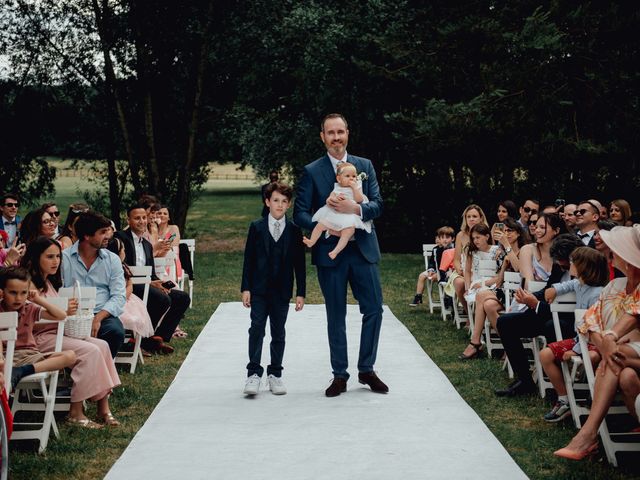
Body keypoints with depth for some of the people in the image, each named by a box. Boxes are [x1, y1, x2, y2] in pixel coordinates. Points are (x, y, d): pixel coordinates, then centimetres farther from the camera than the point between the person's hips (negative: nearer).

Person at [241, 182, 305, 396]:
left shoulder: (294, 231, 3)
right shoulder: (257, 227, 2)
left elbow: (299, 264, 5)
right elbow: (248, 259, 2)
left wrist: (300, 293, 1)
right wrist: (245, 288, -3)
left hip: (282, 290, 1)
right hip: (259, 288, -1)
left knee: (278, 332, 7)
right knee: (257, 328, -7)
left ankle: (275, 374, 15)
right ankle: (253, 373, -2)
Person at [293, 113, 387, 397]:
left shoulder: (365, 166, 8)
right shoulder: (312, 172, 0)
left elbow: (378, 205, 1)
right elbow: (300, 213, -3)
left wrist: (355, 209, -19)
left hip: (363, 248, 2)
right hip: (330, 251, -2)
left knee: (374, 309, 1)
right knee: (336, 317, 6)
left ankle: (366, 369, 17)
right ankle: (340, 375, 16)